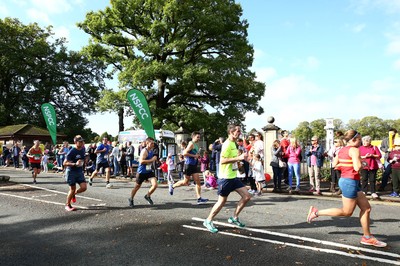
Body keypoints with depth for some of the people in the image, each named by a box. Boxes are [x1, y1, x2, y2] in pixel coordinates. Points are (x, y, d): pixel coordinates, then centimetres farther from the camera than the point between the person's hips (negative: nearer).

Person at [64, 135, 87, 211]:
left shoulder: (83, 149, 2)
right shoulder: (71, 152, -18)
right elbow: (65, 163, -20)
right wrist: (75, 164, -31)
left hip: (80, 171, 6)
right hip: (71, 172, -6)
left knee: (84, 187, -5)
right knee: (72, 189, -1)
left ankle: (74, 194, 26)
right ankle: (67, 205, 19)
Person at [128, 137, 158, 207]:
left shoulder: (151, 151, 6)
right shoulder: (144, 151, -19)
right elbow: (141, 161, -31)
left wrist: (154, 159, 10)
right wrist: (151, 160, -28)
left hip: (149, 171, 6)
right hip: (142, 172, -6)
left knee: (155, 185, -10)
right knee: (137, 186, 11)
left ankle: (147, 196, 16)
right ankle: (131, 199, 34)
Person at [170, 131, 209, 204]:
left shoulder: (196, 145, 16)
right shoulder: (191, 144, -12)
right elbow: (184, 153, -22)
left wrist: (197, 156, 12)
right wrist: (194, 156, -19)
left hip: (194, 165, 9)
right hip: (189, 165, -9)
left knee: (198, 182, 1)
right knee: (186, 182, 3)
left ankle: (199, 198, 1)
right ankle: (172, 186, 25)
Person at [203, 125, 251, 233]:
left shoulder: (233, 143, 13)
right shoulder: (227, 144, -17)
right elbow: (223, 160, -25)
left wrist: (241, 157, 10)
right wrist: (239, 157, -26)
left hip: (233, 177, 9)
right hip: (225, 177, -9)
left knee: (247, 196, 4)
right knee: (222, 201, 0)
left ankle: (234, 218, 18)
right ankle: (208, 221, 18)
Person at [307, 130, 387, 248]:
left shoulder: (341, 150, 10)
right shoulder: (354, 150, -15)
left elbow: (334, 165, 12)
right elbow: (357, 168, -23)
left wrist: (346, 165, 11)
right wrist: (361, 162, -3)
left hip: (344, 180, 10)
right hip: (350, 182, -10)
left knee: (366, 208, 14)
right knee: (347, 212, 3)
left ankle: (367, 237, 21)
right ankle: (316, 212, 5)